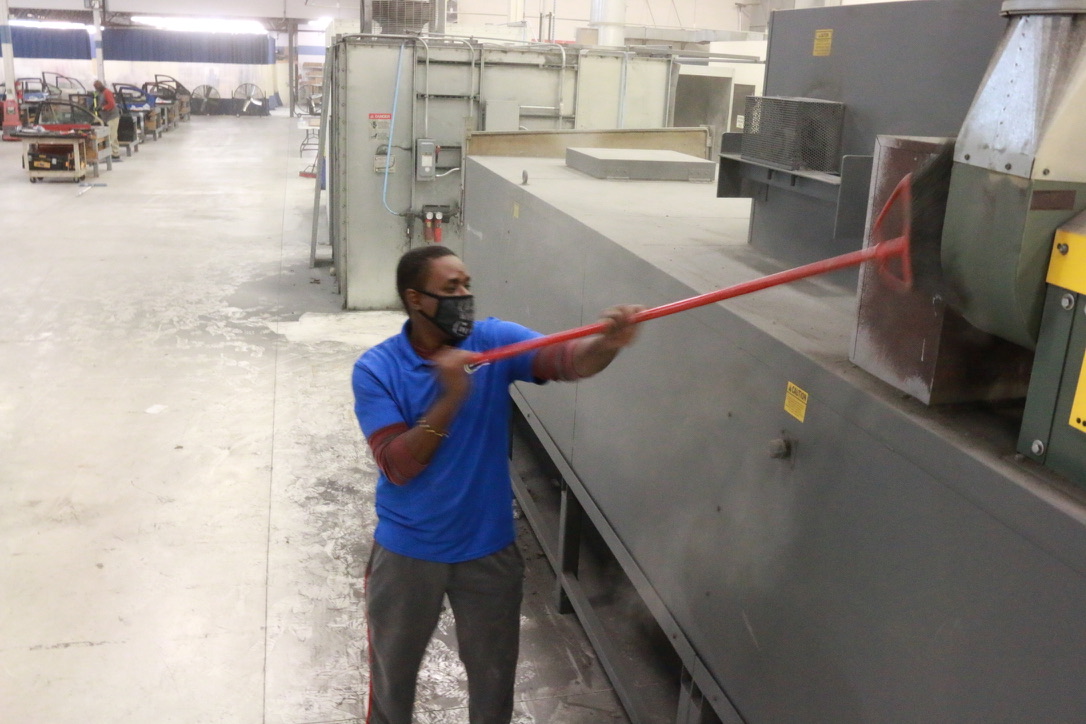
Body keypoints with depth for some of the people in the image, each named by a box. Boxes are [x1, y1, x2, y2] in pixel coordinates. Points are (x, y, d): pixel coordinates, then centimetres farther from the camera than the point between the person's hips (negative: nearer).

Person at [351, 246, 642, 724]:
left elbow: (566, 360, -29)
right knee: (392, 671, 22)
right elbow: (396, 466, -23)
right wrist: (450, 398, -34)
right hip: (406, 551, -1)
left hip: (489, 549, 1)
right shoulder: (375, 369, -14)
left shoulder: (495, 341, -11)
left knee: (494, 673, 20)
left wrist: (606, 344, -51)